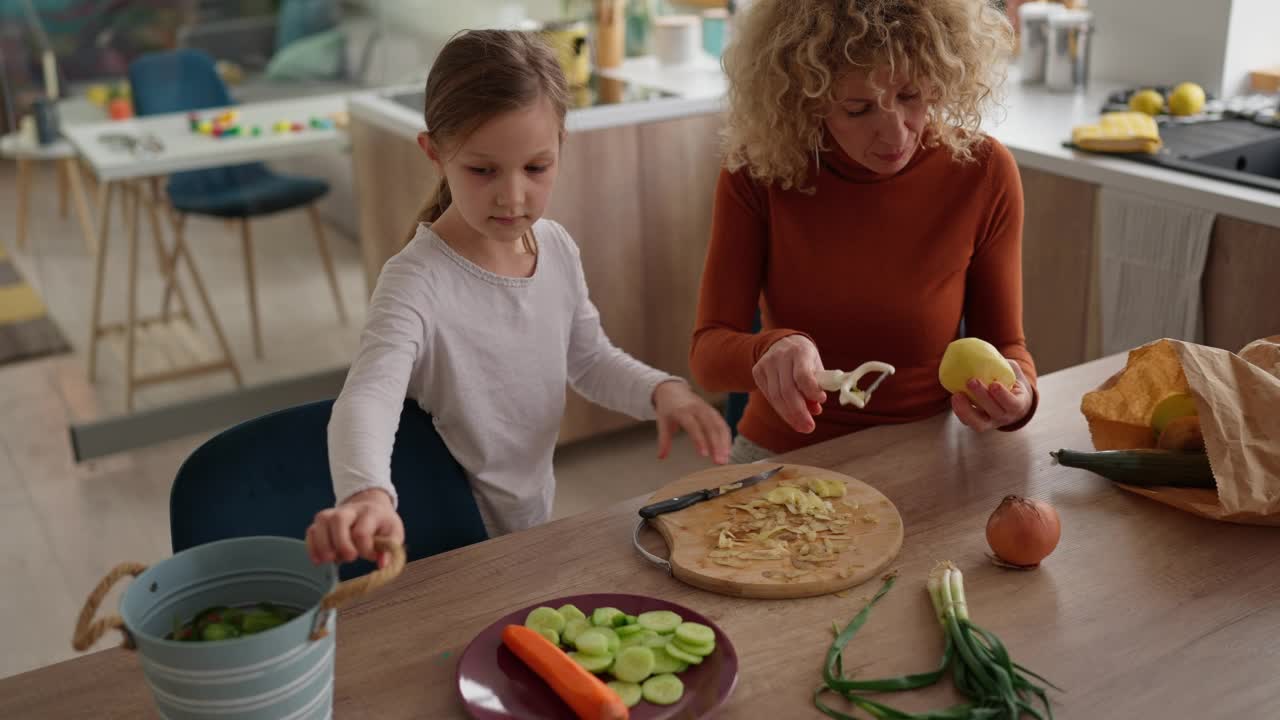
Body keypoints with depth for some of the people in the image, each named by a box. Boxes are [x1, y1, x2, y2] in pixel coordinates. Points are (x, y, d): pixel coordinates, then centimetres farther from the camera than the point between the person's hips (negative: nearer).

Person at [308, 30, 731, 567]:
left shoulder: (557, 246, -1)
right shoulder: (417, 282, -22)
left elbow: (589, 360, 14)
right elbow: (368, 398, -37)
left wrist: (661, 391, -5)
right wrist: (367, 495, -57)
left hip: (536, 525, 6)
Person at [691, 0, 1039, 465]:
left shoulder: (981, 171, -11)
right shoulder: (757, 170, -12)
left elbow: (1003, 342, -1)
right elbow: (709, 351, -13)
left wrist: (1017, 392, -23)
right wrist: (769, 351, -34)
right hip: (782, 458, -1)